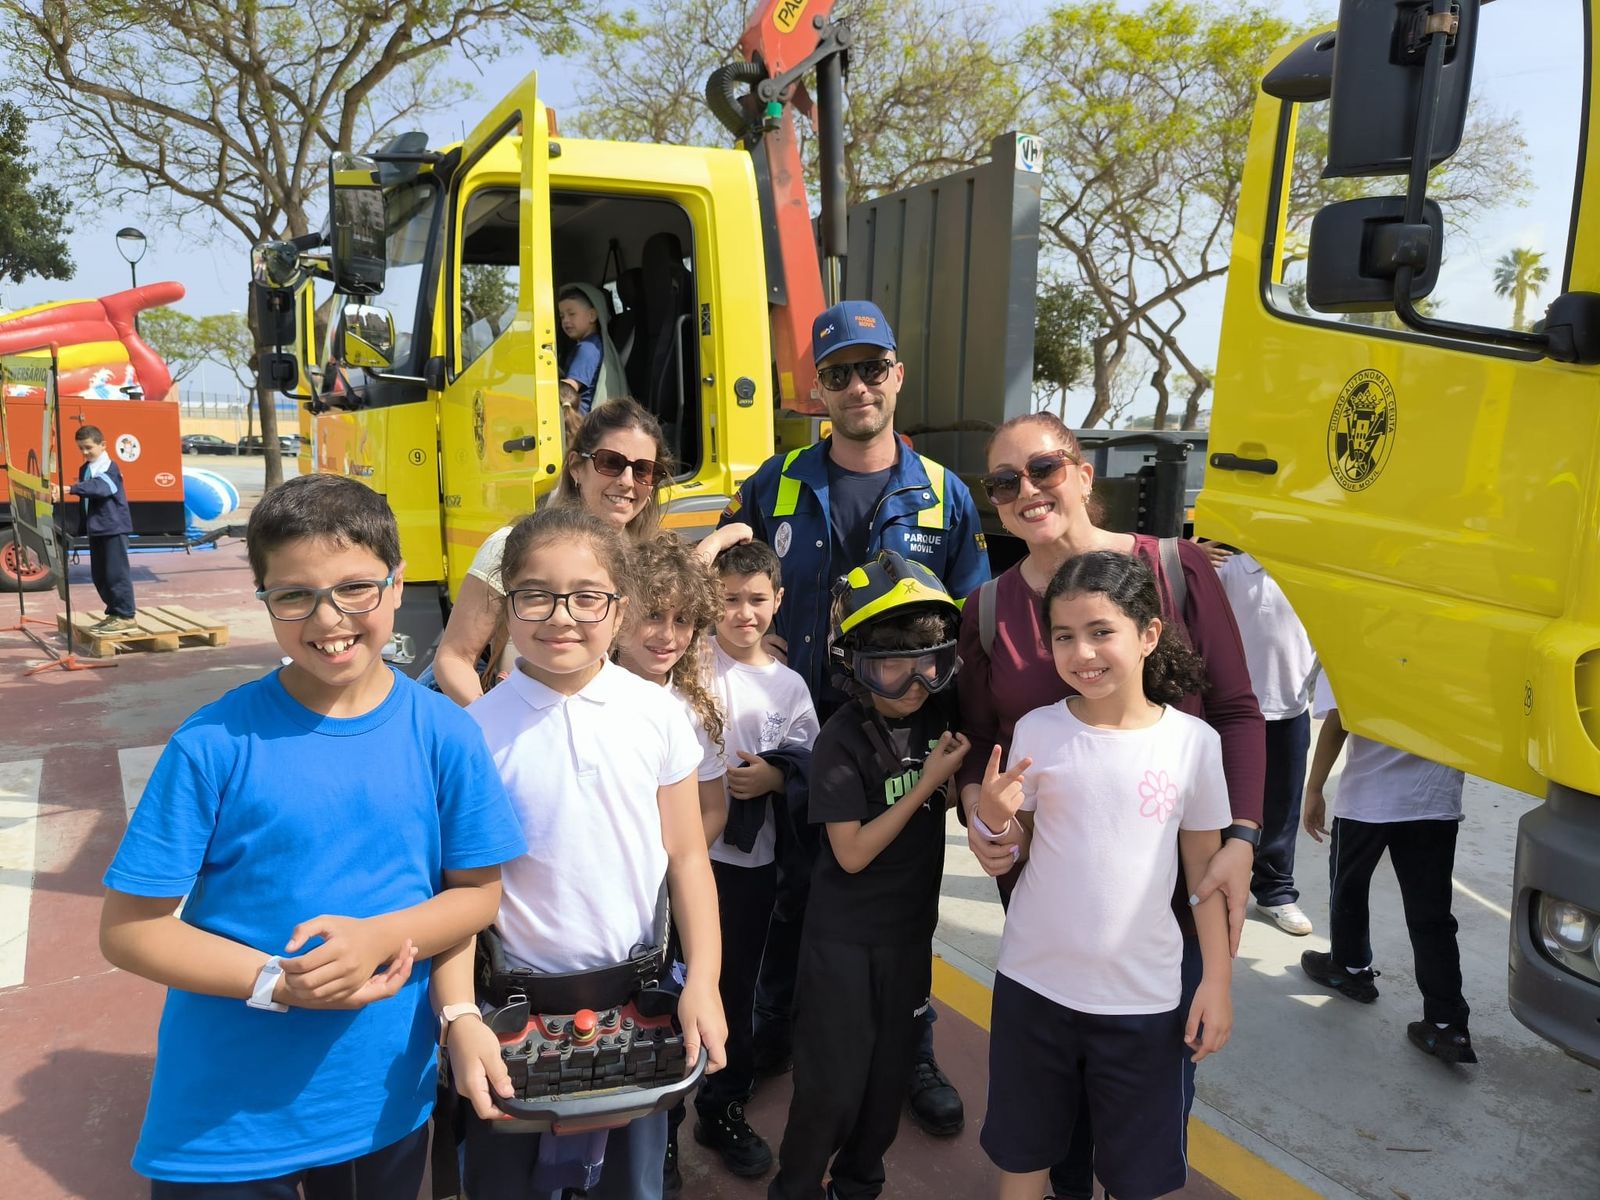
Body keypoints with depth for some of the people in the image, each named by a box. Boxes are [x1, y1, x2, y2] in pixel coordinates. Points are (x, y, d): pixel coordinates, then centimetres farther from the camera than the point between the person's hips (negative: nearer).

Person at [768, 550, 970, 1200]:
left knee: (889, 1074, 18)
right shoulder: (841, 740, -20)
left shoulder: (939, 716, -5)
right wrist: (926, 784, -20)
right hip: (844, 937, -5)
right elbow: (853, 853, -19)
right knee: (833, 1083, 3)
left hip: (911, 927, 5)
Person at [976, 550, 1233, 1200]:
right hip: (1034, 984, 1)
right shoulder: (1037, 731, -8)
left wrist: (1217, 981, 1)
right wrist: (991, 817, -21)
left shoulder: (1193, 740, -8)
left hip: (1144, 997, 0)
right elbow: (1009, 854, 0)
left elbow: (1205, 869, 1)